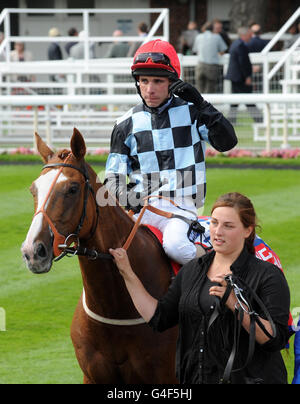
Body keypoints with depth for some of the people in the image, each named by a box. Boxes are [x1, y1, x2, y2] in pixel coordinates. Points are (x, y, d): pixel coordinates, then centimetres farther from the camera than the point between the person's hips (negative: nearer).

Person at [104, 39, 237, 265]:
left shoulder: (191, 113, 6)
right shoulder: (127, 124, 10)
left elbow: (227, 142, -7)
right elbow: (113, 176, 11)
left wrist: (201, 105, -15)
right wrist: (125, 197, -11)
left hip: (180, 208, -3)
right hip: (139, 209, 3)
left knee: (175, 245, -33)